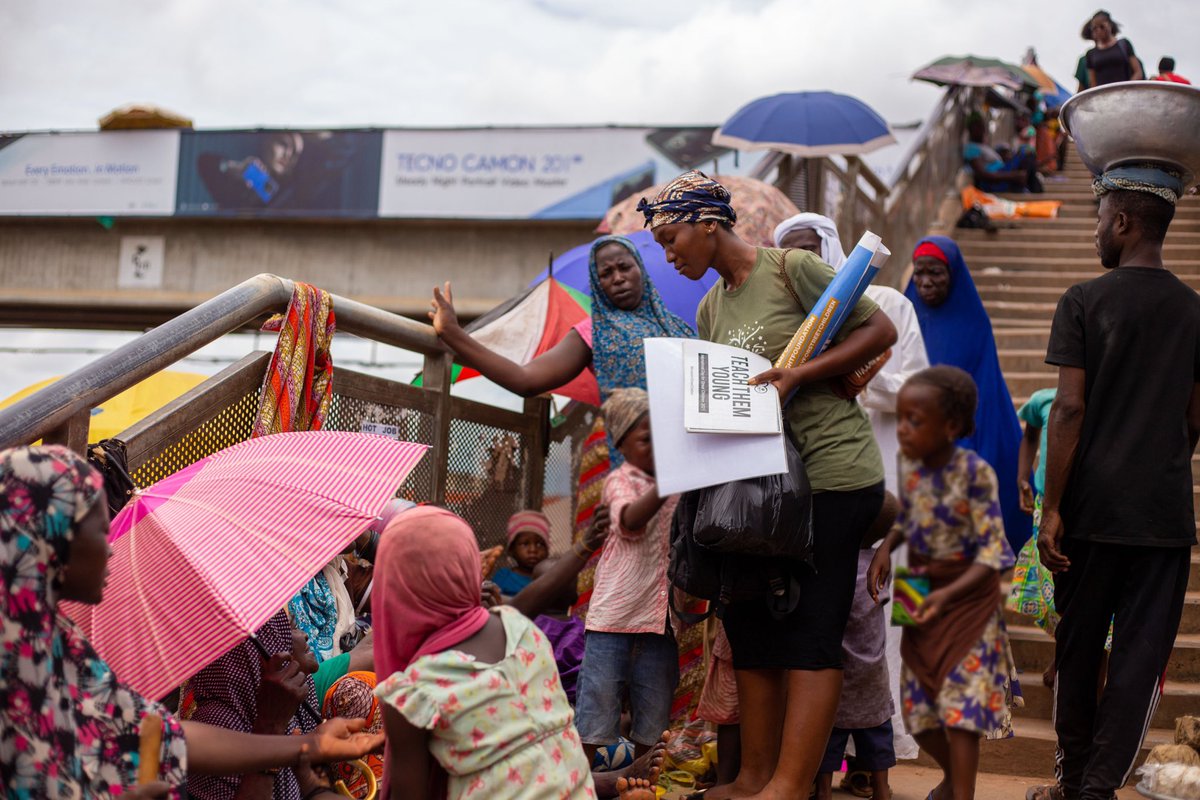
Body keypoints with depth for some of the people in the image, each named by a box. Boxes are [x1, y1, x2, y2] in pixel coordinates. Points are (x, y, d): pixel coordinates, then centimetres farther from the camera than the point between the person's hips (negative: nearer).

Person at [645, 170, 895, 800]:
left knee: (811, 635, -6)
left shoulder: (791, 269, -7)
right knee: (749, 624, 8)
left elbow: (880, 330, -8)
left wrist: (797, 375, -17)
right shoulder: (710, 310, 14)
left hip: (831, 471, -8)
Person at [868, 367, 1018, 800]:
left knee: (961, 706, -7)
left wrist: (948, 594, -30)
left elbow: (993, 552, -21)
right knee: (918, 708, 12)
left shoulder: (974, 472, -21)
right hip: (920, 595, 6)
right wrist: (885, 547, -6)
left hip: (969, 597, -6)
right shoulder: (910, 469, -4)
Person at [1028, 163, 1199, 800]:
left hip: (1093, 507, -2)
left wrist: (1051, 508, -8)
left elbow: (1069, 408, -10)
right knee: (1140, 655, 3)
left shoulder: (1084, 302, -6)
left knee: (1078, 649, 12)